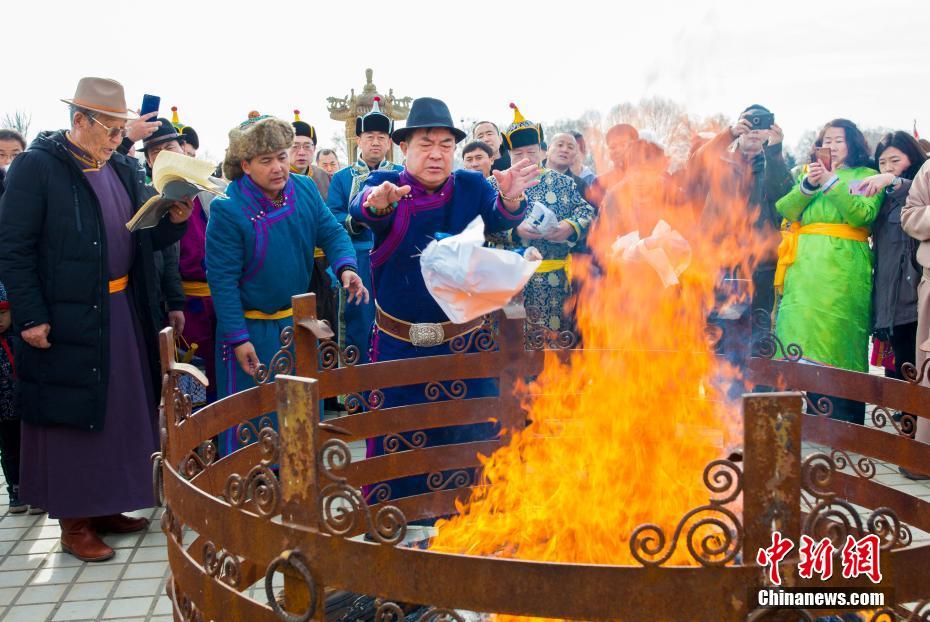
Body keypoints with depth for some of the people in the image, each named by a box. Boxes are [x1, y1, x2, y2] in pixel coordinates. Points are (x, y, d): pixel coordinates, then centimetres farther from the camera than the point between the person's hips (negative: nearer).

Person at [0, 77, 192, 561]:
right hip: (66, 318, -6)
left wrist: (175, 219, -8)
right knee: (71, 414, 3)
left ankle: (104, 506, 29)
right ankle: (73, 523, 16)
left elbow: (148, 239, 12)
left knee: (118, 411, 13)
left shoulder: (124, 169, 10)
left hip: (123, 312, 7)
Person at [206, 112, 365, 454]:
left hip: (298, 321, 6)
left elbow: (332, 232, 0)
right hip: (251, 329, -5)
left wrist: (345, 267, -23)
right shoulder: (228, 210, -17)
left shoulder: (306, 189, -3)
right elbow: (223, 279, -16)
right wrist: (237, 338, -18)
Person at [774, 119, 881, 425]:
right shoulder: (809, 173, 22)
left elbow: (864, 214, -9)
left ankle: (846, 427, 1)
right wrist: (807, 185, -7)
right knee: (805, 340, -2)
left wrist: (831, 182, -11)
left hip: (843, 272, -4)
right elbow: (784, 210, 8)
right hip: (806, 270, 4)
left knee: (839, 340, -7)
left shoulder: (866, 176, 10)